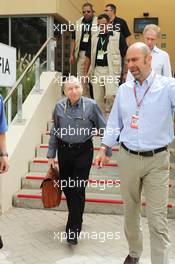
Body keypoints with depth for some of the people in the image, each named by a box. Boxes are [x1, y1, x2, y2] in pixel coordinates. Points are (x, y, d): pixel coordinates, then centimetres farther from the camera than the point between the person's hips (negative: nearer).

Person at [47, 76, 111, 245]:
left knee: (78, 190, -4)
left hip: (83, 152, -3)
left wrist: (108, 152, -1)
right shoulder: (59, 107, 1)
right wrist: (51, 155, 7)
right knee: (66, 187, 13)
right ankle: (76, 219, 37)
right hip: (64, 151, 4)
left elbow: (103, 129, -1)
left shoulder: (91, 105, -7)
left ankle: (73, 230, 6)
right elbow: (54, 133, 8)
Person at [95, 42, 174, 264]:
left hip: (157, 160, -4)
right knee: (130, 211, 17)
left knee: (157, 219, -3)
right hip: (128, 158, 4)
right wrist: (103, 150, 11)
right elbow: (114, 123, 14)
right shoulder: (124, 89, 7)